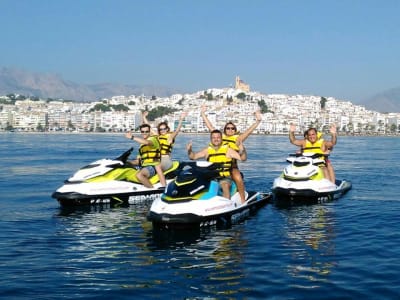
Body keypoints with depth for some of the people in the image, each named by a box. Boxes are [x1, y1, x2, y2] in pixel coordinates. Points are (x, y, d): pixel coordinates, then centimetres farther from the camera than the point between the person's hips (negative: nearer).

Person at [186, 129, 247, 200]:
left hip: (225, 178, -3)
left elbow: (243, 158, -4)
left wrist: (242, 150, -25)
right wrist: (189, 150, -9)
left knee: (225, 186, -33)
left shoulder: (227, 150, 1)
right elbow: (193, 156, 11)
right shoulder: (207, 150, 9)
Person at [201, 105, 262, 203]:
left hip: (232, 166, -2)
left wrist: (258, 121, -13)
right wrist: (203, 113, 15)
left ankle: (243, 200, -15)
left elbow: (249, 131, -3)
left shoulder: (238, 138, 7)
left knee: (238, 178, -28)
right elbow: (209, 126, 15)